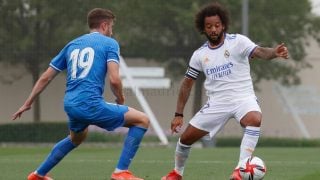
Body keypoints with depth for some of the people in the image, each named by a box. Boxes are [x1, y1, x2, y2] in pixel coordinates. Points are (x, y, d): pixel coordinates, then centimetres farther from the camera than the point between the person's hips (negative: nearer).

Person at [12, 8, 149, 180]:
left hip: (70, 105, 7)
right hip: (91, 104, -7)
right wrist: (120, 100, 9)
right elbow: (114, 79, -11)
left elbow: (45, 77, 21)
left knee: (76, 138, 38)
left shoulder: (72, 45, 20)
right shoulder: (109, 43, 3)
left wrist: (28, 103, 29)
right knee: (142, 120, 3)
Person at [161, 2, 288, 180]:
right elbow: (187, 84, 13)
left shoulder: (238, 42, -7)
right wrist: (179, 115, 8)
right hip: (217, 103, 4)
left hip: (243, 98, -4)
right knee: (186, 137, 3)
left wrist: (274, 52, -49)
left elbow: (259, 52, -25)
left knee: (254, 119, -37)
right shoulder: (199, 55, 5)